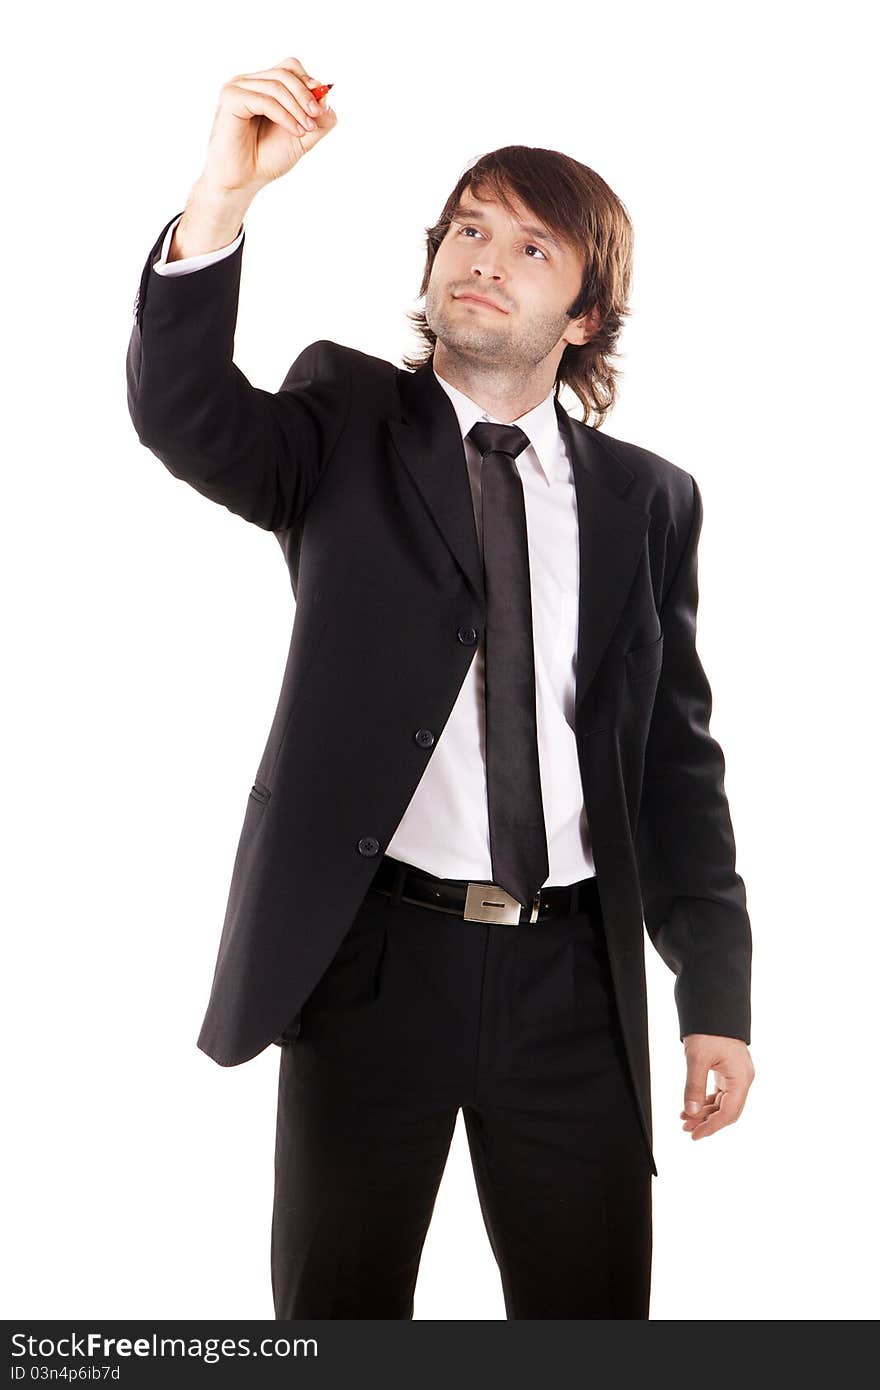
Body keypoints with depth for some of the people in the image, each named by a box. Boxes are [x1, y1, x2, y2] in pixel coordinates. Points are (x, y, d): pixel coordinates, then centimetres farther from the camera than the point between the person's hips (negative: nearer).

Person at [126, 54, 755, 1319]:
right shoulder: (348, 421, 4)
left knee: (593, 1316, 11)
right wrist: (220, 204, -32)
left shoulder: (648, 499, 8)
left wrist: (717, 992, 3)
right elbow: (187, 418, -16)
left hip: (574, 977, 2)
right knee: (337, 1307, 11)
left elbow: (678, 760, 7)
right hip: (373, 954, -1)